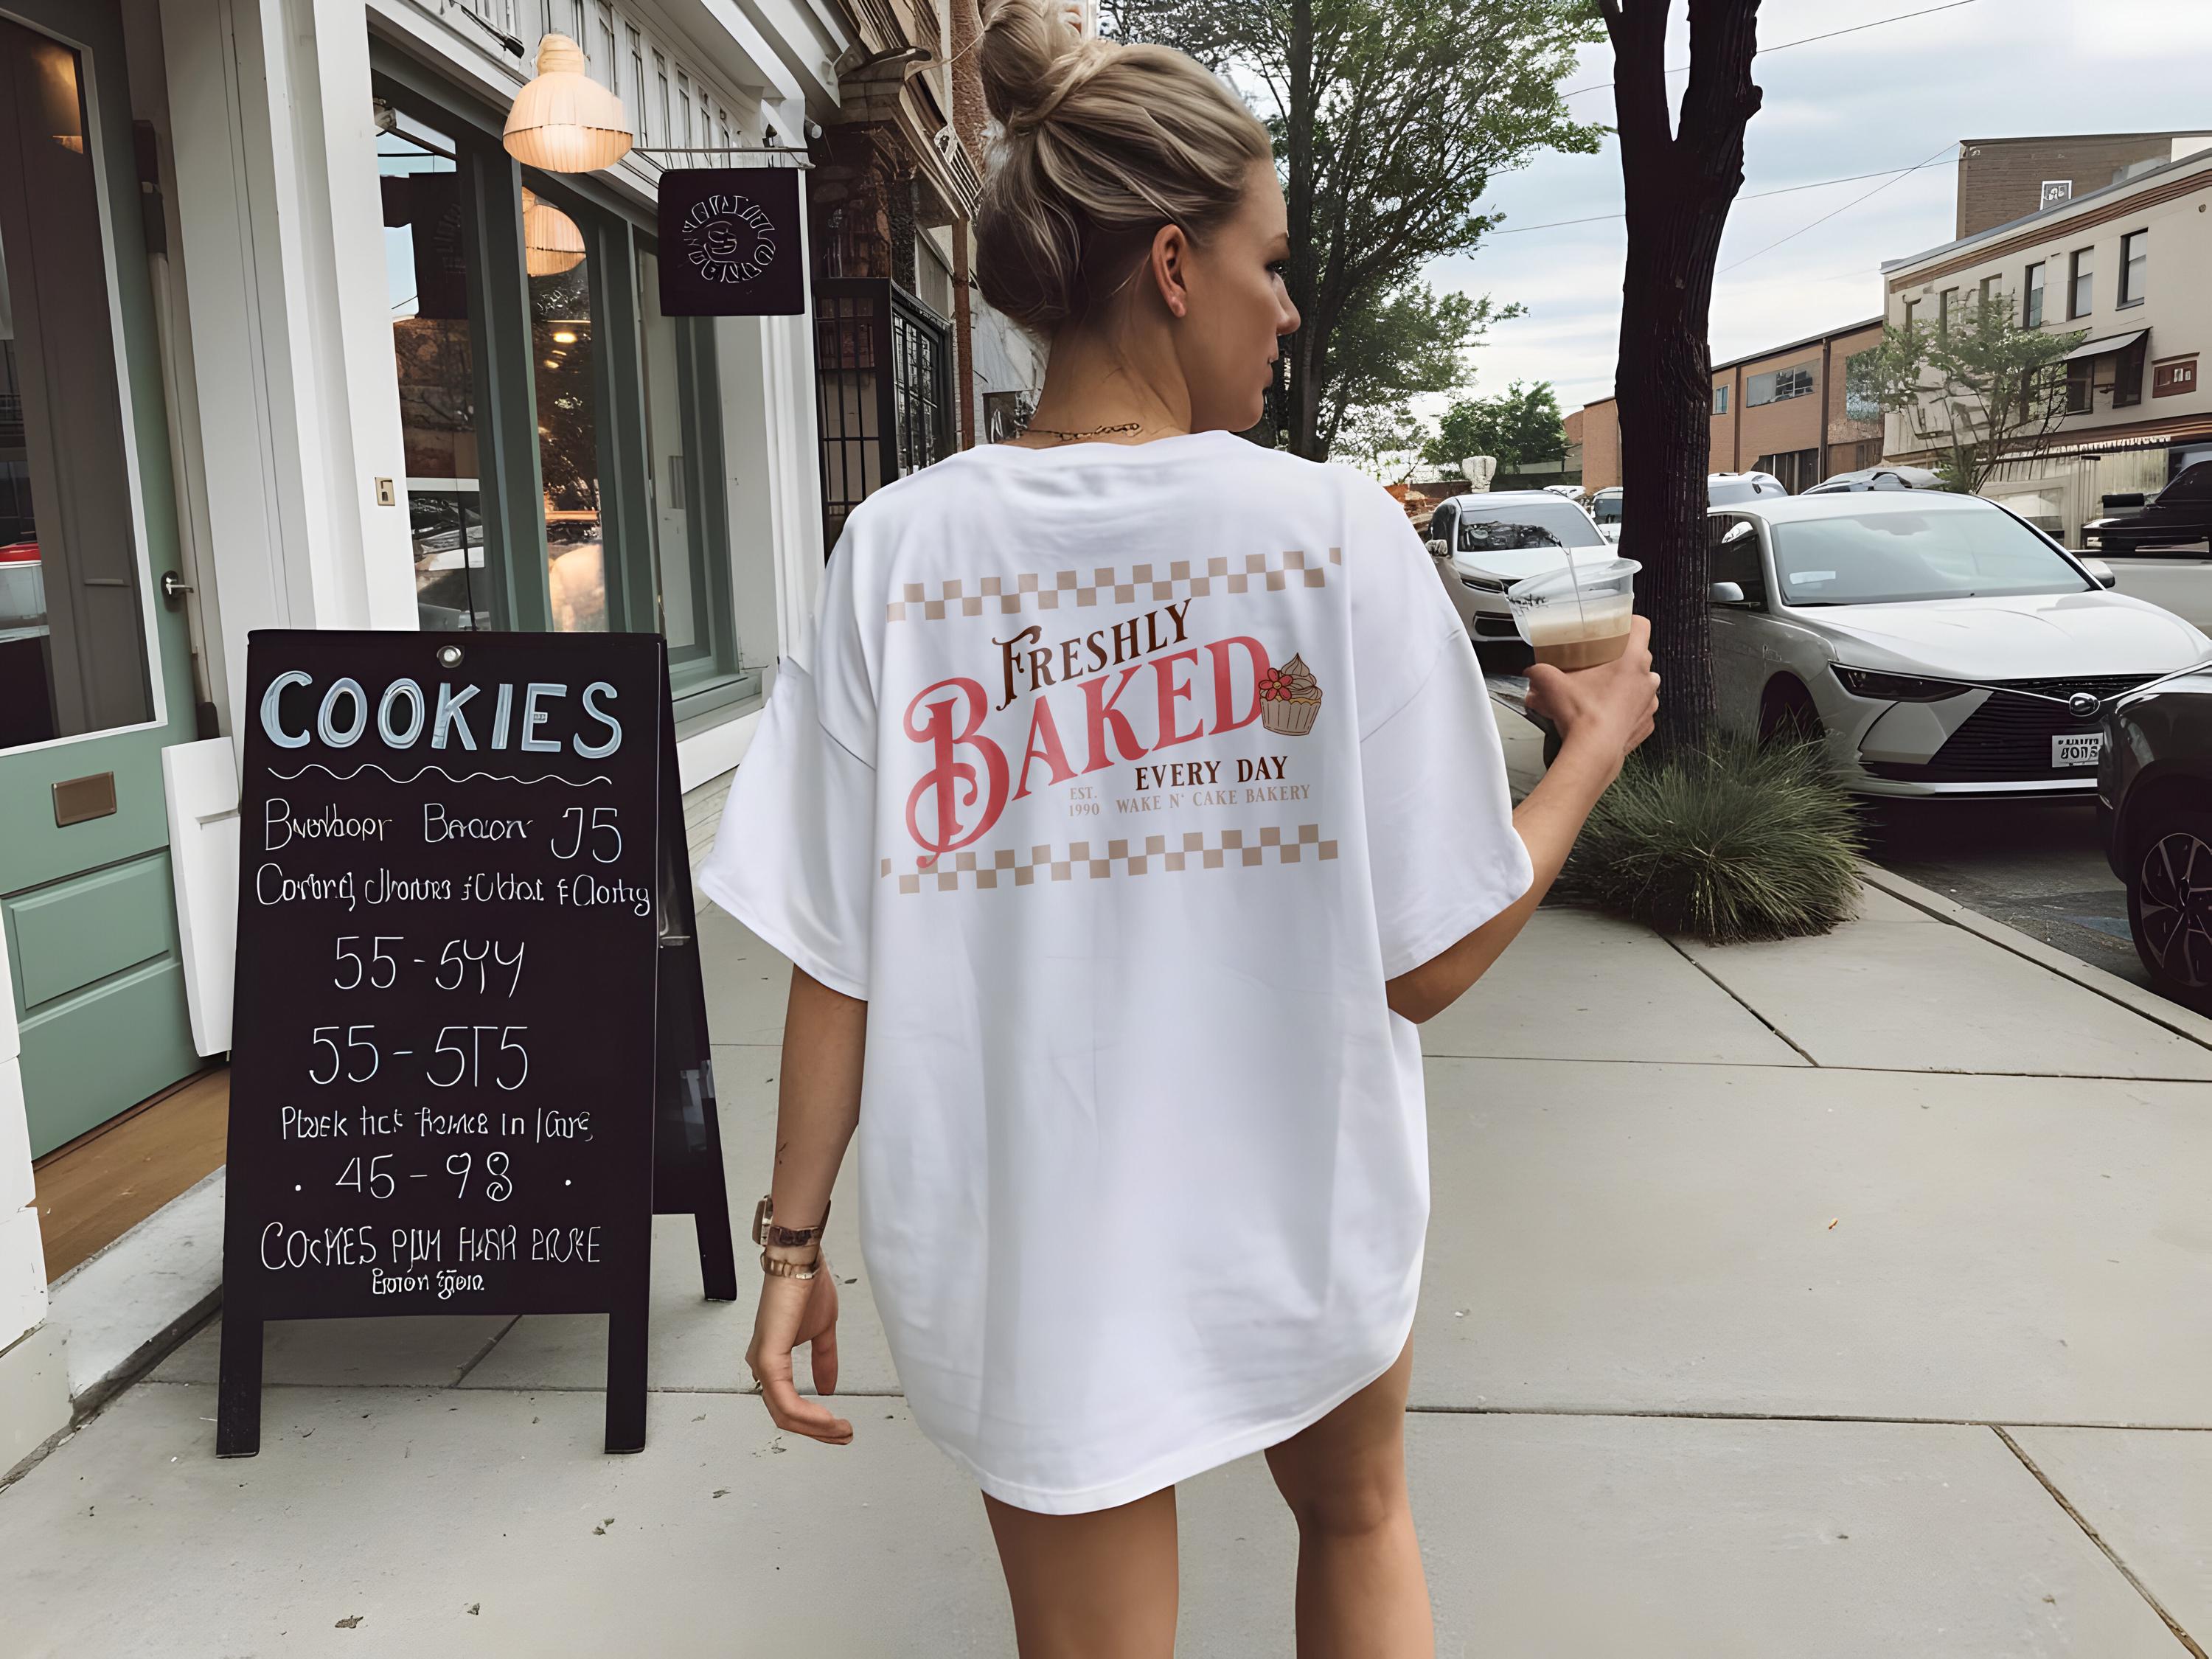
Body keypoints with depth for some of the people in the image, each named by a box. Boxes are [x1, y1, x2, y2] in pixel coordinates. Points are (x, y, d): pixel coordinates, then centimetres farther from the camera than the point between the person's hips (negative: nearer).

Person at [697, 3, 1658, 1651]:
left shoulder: (897, 549, -9)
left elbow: (838, 957, -9)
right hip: (1298, 1219, 0)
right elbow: (1430, 959, -11)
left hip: (1025, 1259, 1)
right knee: (1358, 1525, 32)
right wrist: (1597, 746, 4)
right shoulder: (1338, 531, -14)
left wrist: (796, 1237, 3)